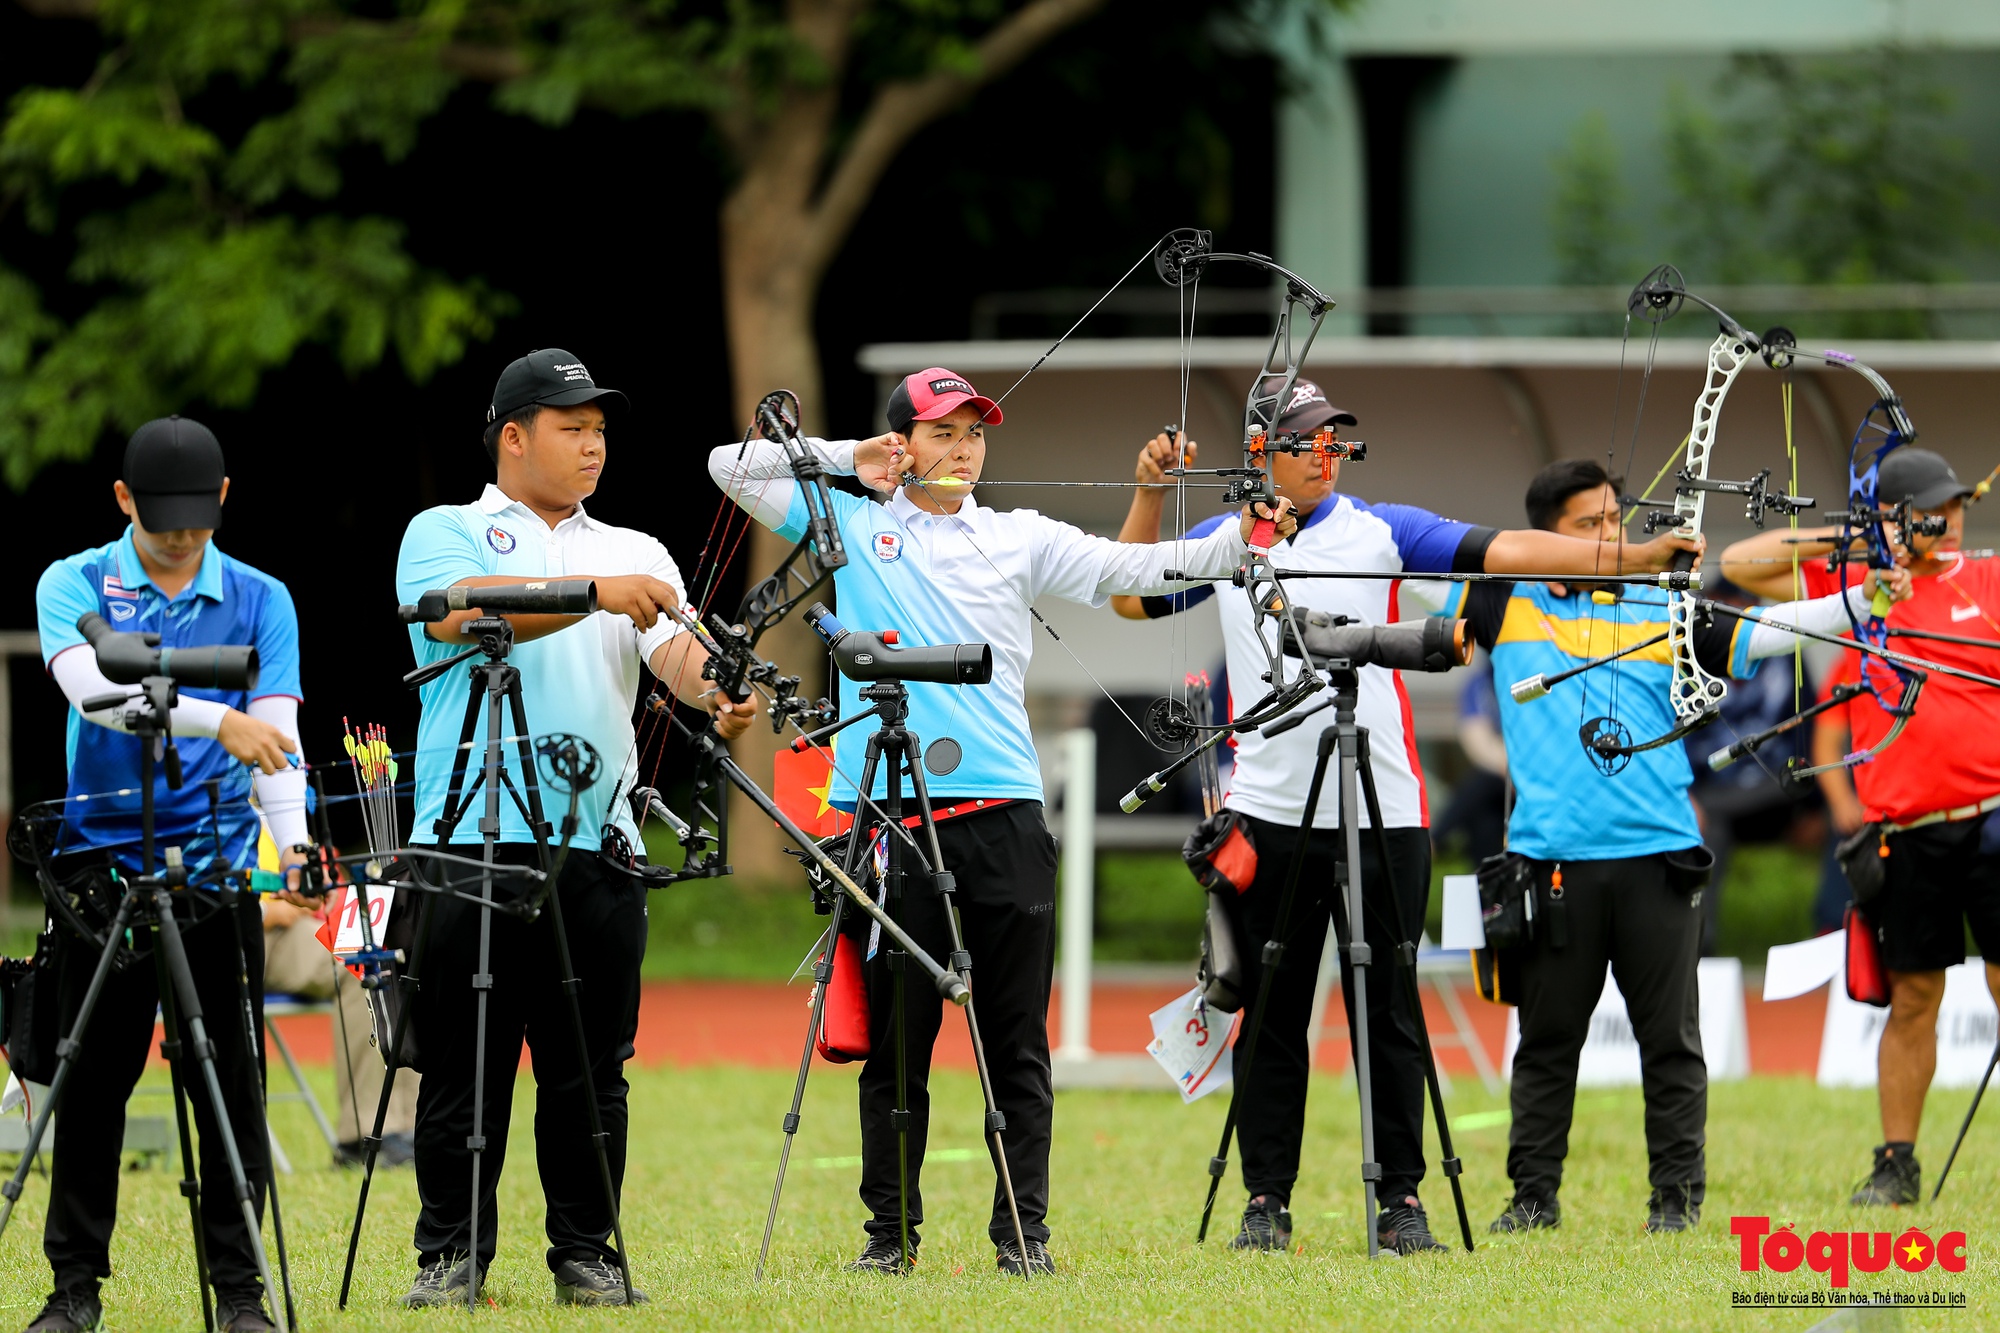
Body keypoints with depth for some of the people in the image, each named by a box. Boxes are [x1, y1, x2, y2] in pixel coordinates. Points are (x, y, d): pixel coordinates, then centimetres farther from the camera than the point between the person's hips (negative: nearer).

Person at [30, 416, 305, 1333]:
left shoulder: (260, 601, 8)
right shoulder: (73, 586, 3)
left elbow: (274, 732, -2)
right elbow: (93, 687, -17)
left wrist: (295, 842, -20)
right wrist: (214, 718, -31)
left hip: (215, 867, 1)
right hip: (102, 857, -1)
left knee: (230, 1082, -2)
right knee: (93, 1081, 3)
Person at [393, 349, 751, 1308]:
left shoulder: (633, 552, 17)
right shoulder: (446, 533, 7)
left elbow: (675, 646, 0)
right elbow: (462, 614, -14)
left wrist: (717, 693, -23)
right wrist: (593, 592, -22)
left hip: (598, 842, 3)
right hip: (471, 836, -3)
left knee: (590, 1072, 3)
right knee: (462, 1064, -1)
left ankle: (586, 1254, 10)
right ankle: (451, 1253, 7)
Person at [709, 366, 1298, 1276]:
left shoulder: (1019, 539, 12)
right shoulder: (852, 524, 10)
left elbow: (1131, 570, 4)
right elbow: (733, 466, 9)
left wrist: (1240, 541, -9)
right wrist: (846, 458, 4)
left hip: (1003, 816, 1)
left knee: (1017, 1039, 2)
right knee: (895, 1037, 3)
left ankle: (1023, 1230, 7)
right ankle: (890, 1230, 10)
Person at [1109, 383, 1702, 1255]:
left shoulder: (1380, 531, 2)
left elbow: (1500, 552, -6)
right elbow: (1131, 600, 21)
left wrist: (1632, 556, -16)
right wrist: (1149, 495, 9)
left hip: (1381, 814, -1)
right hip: (1266, 814, 2)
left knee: (1388, 1016, 2)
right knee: (1271, 1019, 5)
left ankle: (1401, 1199, 7)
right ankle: (1266, 1200, 11)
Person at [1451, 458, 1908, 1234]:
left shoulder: (1663, 612, 7)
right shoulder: (1507, 604, 8)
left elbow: (1762, 635, -1)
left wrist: (1861, 602, -13)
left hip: (1655, 857, 0)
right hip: (1552, 860, 0)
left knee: (1670, 1039, 1)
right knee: (1546, 1038, 6)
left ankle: (1678, 1196, 8)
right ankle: (1533, 1195, 14)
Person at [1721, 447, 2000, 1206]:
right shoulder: (1847, 587, 8)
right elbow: (1741, 564, 7)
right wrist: (1841, 540, 1)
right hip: (1902, 830, 1)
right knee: (1912, 998, 6)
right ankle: (1896, 1164, 14)